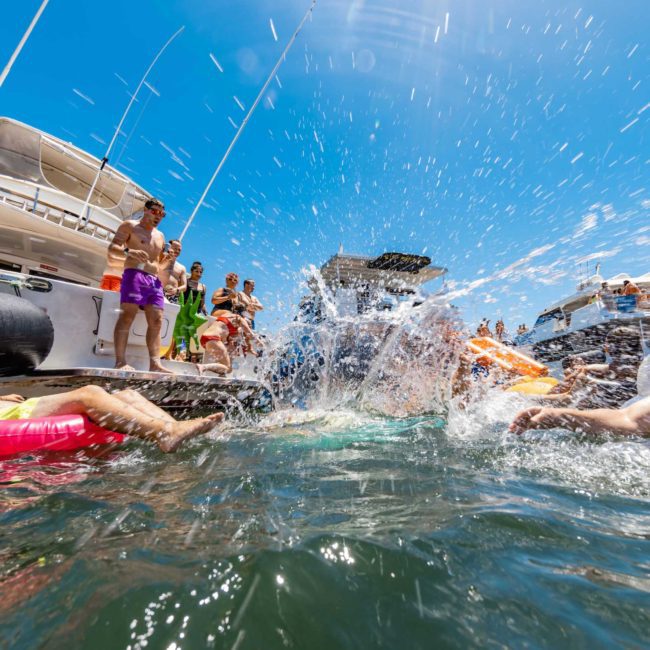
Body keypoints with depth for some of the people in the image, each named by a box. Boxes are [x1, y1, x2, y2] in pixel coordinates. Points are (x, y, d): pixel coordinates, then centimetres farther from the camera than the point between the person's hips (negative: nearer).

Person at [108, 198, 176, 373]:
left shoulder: (160, 236, 27)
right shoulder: (129, 226, 10)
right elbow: (112, 248, 0)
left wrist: (170, 256, 8)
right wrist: (128, 251, -21)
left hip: (154, 280, 6)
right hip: (134, 275, -6)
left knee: (156, 321, -7)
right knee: (127, 316, -16)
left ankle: (155, 363, -11)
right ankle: (120, 361, -20)